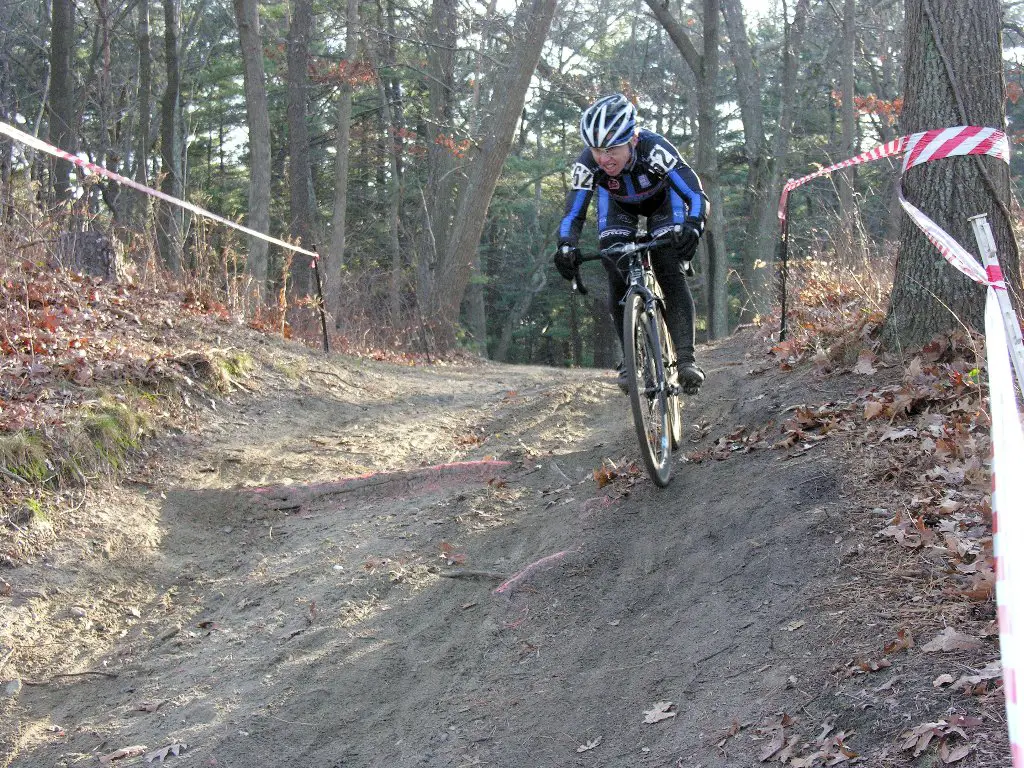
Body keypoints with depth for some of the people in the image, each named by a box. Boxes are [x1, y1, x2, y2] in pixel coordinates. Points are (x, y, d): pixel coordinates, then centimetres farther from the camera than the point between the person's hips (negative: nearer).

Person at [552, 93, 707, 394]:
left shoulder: (654, 149, -41)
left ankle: (686, 359, -16)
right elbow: (573, 214, -29)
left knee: (672, 275, -19)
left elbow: (698, 197, -46)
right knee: (618, 280, -13)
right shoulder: (588, 163, -34)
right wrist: (566, 247, -49)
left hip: (663, 201, -2)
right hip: (618, 205, 2)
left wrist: (691, 228, -65)